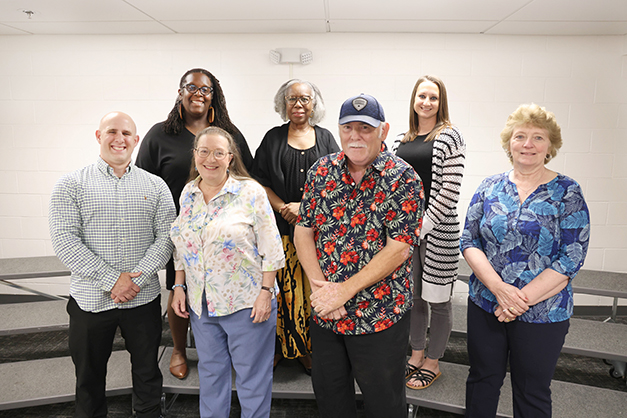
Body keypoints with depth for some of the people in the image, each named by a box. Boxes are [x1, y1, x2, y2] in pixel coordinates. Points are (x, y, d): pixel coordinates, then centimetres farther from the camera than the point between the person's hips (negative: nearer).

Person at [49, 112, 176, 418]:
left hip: (143, 298, 1)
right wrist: (112, 279, -17)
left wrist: (136, 279, -15)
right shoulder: (70, 185, -1)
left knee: (147, 372, 15)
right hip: (90, 299, -1)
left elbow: (166, 237, -2)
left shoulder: (155, 186, 4)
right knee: (89, 378, 16)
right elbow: (64, 241, -10)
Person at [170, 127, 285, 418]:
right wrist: (179, 287, 8)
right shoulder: (188, 194, 6)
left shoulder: (251, 192, -10)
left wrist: (266, 291, -14)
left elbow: (271, 249, -11)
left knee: (252, 377, 9)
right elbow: (181, 248, 13)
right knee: (210, 373, 20)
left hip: (247, 303, -5)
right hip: (201, 304, 5)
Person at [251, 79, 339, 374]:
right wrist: (283, 208, -11)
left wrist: (303, 206, -9)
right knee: (282, 285, -2)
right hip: (280, 225, 0)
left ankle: (308, 348, 13)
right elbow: (260, 181, 4)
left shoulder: (326, 139, 11)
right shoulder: (273, 139, 10)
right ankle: (278, 346, 13)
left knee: (312, 286, 1)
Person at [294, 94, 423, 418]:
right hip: (324, 312, 5)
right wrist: (319, 285, -12)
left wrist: (345, 289, -19)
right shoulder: (321, 170, 2)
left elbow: (398, 249, -18)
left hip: (379, 316, -4)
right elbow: (302, 231, 1)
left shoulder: (403, 178, -12)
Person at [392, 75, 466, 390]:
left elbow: (449, 190, -13)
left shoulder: (449, 137, -6)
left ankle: (433, 363, 25)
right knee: (413, 295, 16)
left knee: (438, 299, 7)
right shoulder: (401, 140, 12)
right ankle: (416, 354, 34)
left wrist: (422, 227, -16)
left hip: (437, 230, -5)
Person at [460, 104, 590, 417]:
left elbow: (571, 258, -11)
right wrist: (499, 287, -17)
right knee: (482, 380, 17)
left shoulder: (567, 193, -6)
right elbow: (469, 241, -3)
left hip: (542, 315, -2)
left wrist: (523, 298, -18)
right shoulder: (489, 187, 2)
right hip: (485, 307, 2)